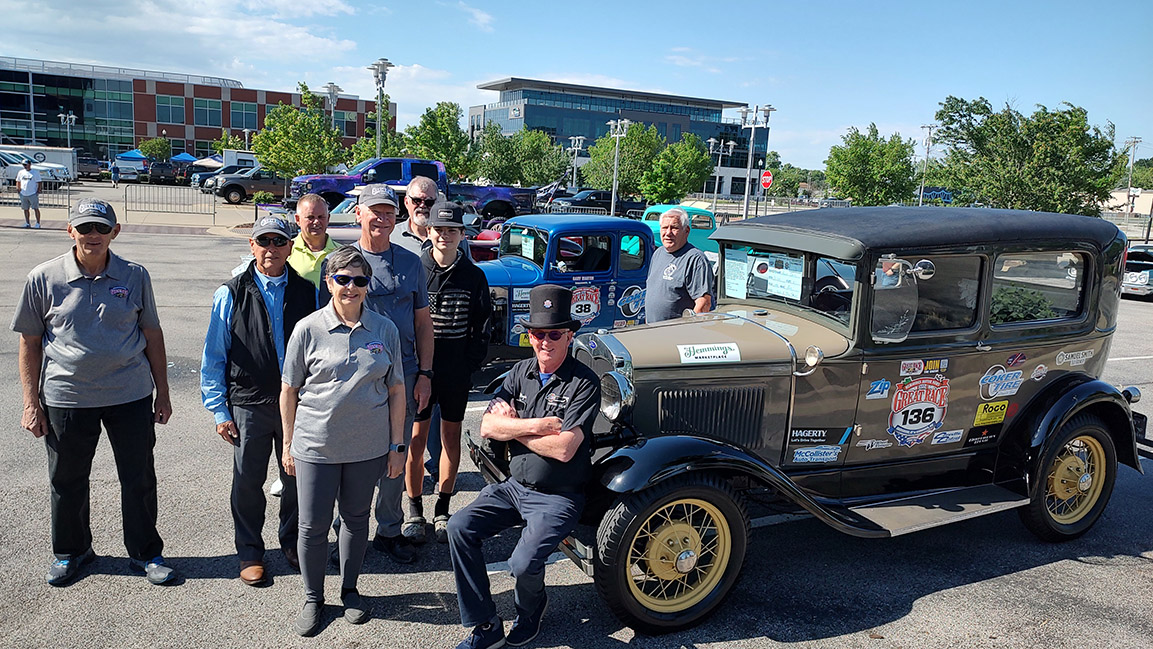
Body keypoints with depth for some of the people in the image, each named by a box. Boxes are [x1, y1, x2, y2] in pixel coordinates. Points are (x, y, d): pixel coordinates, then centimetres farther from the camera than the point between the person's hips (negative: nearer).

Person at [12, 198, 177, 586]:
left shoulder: (135, 277, -1)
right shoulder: (44, 279, -3)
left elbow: (152, 335, 6)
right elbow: (29, 343, 3)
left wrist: (162, 393, 6)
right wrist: (31, 402, 0)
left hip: (131, 394, 0)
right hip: (66, 397, 0)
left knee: (140, 479, 7)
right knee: (67, 481, 14)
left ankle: (146, 553, 26)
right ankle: (71, 551, 37)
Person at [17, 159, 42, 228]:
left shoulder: (35, 172, 0)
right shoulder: (20, 172, 13)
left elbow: (39, 183, -1)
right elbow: (18, 181, 21)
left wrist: (38, 191, -10)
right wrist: (18, 189, 6)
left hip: (33, 194, -5)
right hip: (23, 194, 5)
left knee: (36, 208, -6)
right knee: (25, 209, 8)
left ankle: (38, 223, -2)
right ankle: (27, 223, 16)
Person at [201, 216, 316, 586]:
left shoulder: (306, 292, 3)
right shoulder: (232, 294, -1)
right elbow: (213, 357, 1)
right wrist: (219, 410, -2)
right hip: (249, 403, -1)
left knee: (297, 477, 12)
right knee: (248, 481, 10)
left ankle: (292, 542, 34)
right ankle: (250, 553, 28)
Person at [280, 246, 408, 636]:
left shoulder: (385, 330, 0)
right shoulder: (308, 330, -6)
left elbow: (396, 391, 4)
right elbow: (289, 390, 1)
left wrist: (397, 446, 3)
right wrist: (288, 445, 3)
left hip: (368, 447, 2)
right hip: (315, 446, -1)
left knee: (356, 519, 16)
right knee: (313, 526, 7)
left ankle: (350, 590, 37)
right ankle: (312, 599, 29)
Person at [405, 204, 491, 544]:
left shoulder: (474, 276, 3)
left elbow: (480, 327, 6)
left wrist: (471, 364, -4)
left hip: (457, 373, 1)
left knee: (451, 439, 10)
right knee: (416, 440, 3)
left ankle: (442, 510, 23)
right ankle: (414, 510, 19)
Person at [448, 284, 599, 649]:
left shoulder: (584, 383, -15)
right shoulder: (521, 372, 4)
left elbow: (563, 449, -24)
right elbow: (487, 427, -6)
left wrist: (512, 426, -12)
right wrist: (536, 425, -20)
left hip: (558, 498, -6)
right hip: (515, 485, 6)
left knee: (524, 563, -24)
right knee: (460, 527, -11)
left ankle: (531, 609, 15)